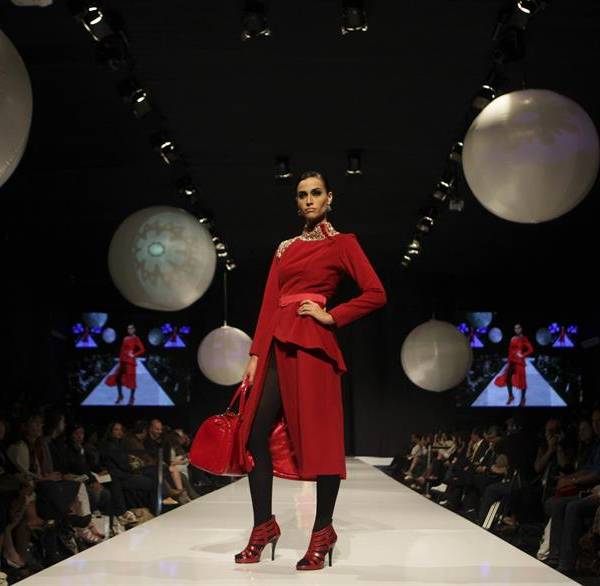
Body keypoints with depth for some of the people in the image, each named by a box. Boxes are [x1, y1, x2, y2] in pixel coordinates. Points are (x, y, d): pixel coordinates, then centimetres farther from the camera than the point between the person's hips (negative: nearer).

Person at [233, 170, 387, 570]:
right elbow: (269, 302, 12)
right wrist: (256, 354, 4)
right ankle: (264, 525, 9)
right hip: (277, 343, 6)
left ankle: (323, 532, 6)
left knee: (318, 435, -4)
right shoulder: (286, 248, 20)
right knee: (255, 433, -1)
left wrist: (332, 316, -6)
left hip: (311, 345, -6)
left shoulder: (342, 244, 5)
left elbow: (376, 294, -4)